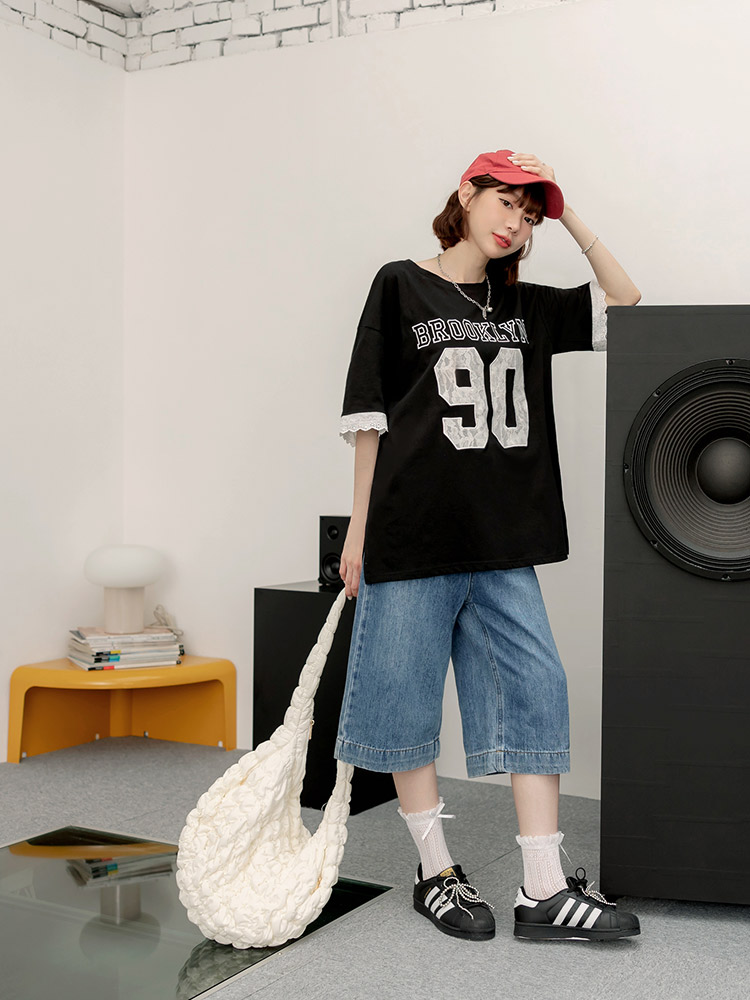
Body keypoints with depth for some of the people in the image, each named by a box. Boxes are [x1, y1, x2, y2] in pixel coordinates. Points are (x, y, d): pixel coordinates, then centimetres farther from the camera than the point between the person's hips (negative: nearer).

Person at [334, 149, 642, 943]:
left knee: (534, 688, -1)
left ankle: (544, 890, 4)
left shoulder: (526, 306, 15)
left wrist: (573, 224, 10)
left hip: (504, 536, 5)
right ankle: (435, 873, 19)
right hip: (413, 533, -4)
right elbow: (369, 416, 0)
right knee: (407, 696, 2)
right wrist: (360, 525, -4)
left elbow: (625, 304, 18)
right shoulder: (401, 287, 3)